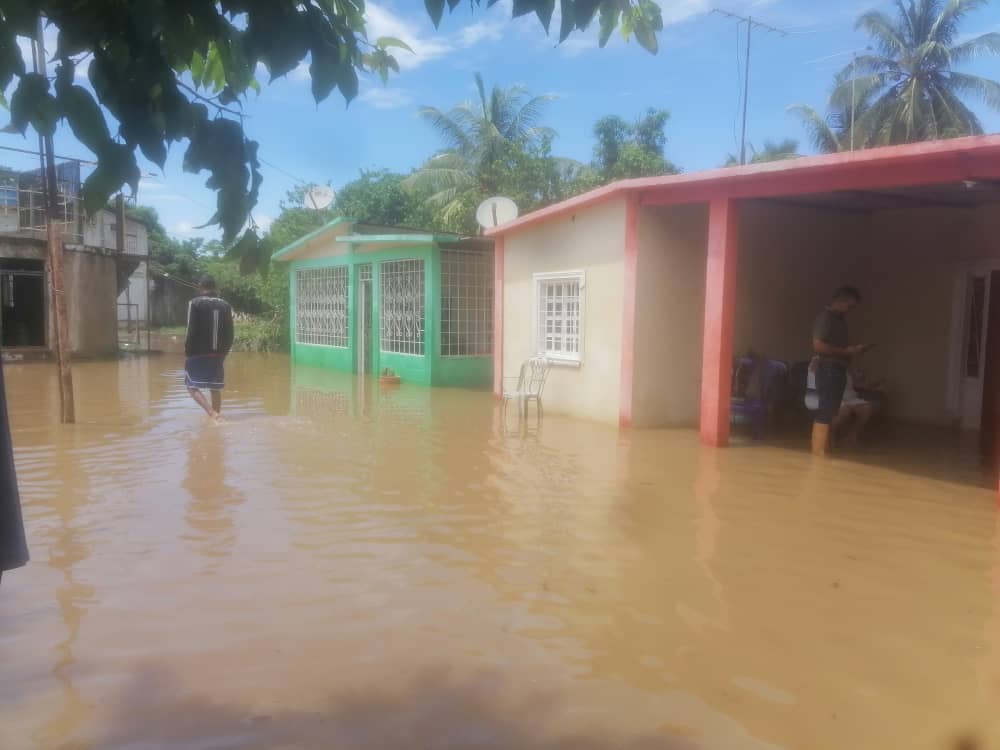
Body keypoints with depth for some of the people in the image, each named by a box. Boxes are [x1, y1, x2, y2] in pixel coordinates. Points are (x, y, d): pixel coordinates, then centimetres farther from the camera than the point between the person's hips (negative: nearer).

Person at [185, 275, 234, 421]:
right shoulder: (226, 305, 6)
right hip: (218, 354, 4)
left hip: (198, 353, -4)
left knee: (192, 386, 3)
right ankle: (217, 415, 14)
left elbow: (191, 331, -12)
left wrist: (188, 351, -2)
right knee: (216, 388, 13)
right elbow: (230, 334, 5)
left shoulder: (195, 303, -6)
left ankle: (211, 412, -16)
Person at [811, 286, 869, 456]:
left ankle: (823, 452, 16)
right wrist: (846, 352, -16)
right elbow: (818, 346, -22)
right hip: (828, 370, -10)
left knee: (831, 413, 11)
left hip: (838, 371, 10)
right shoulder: (826, 318, -12)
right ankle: (818, 454, -11)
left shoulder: (839, 319, 17)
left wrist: (853, 348, 8)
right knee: (825, 414, -11)